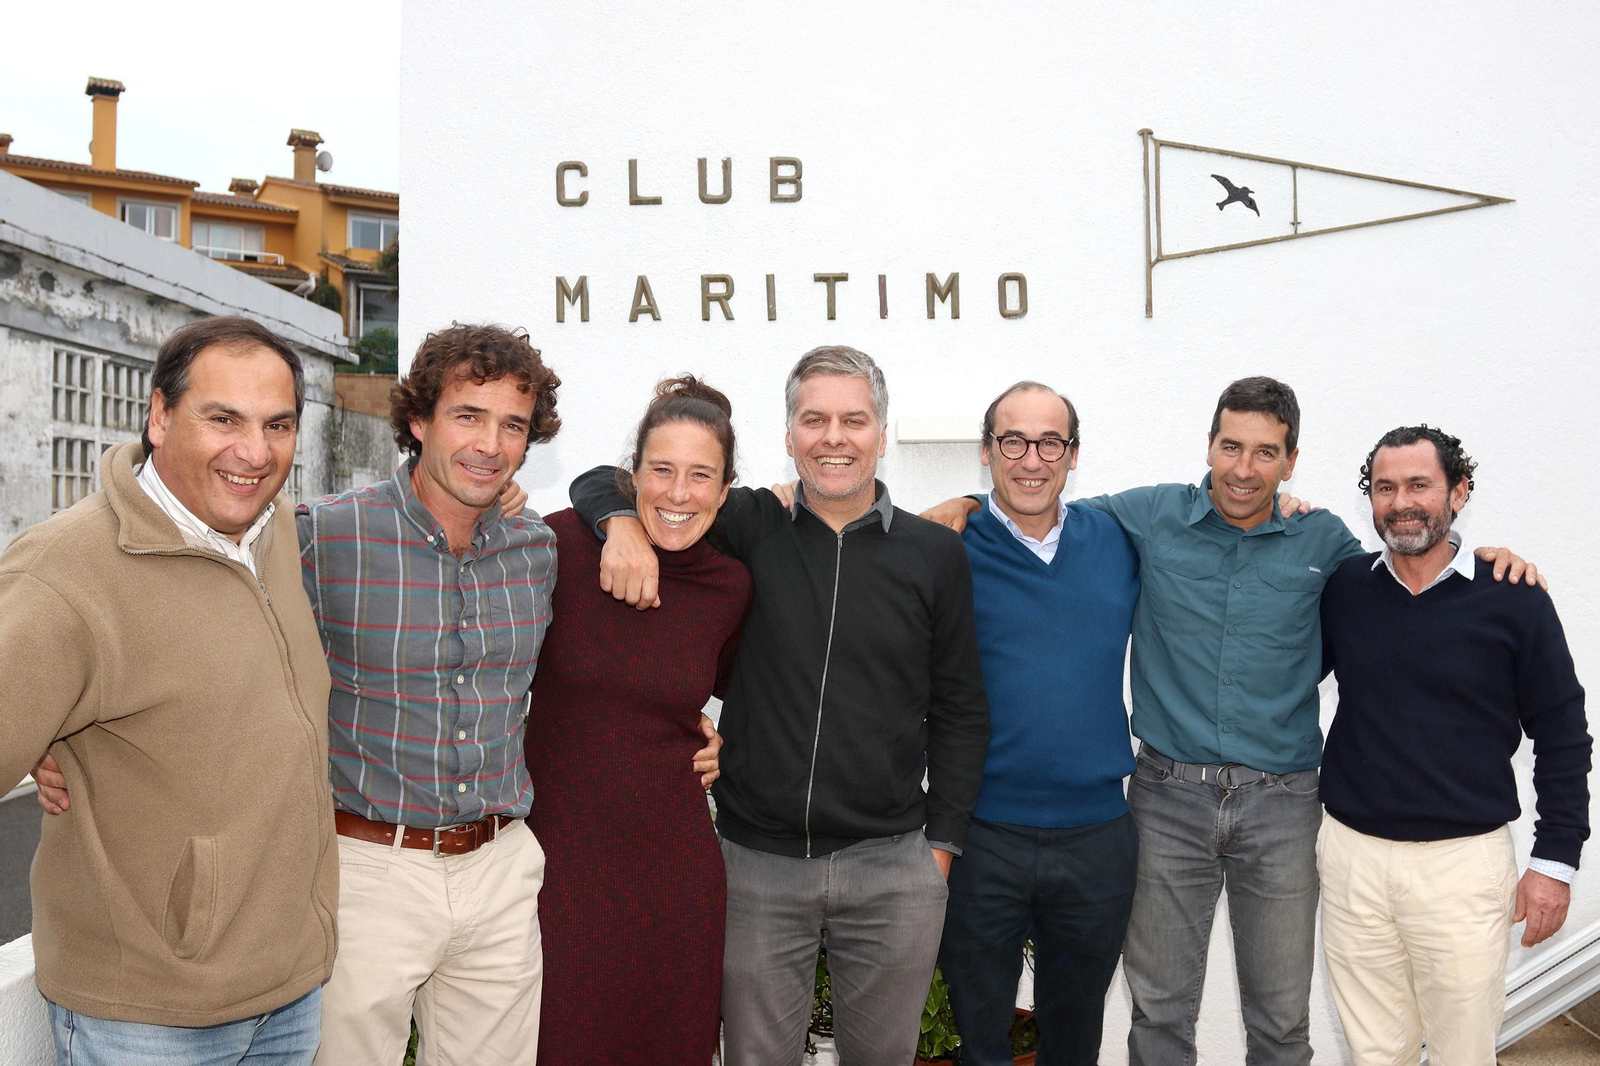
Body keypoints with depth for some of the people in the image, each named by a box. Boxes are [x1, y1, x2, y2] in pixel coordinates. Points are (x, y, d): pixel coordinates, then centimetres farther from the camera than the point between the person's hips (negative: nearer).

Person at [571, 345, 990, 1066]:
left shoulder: (935, 555, 1)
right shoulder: (751, 530, -1)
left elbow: (959, 712, 6)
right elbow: (602, 482, 5)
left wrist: (942, 842, 3)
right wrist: (624, 521, -16)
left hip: (893, 870, 1)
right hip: (757, 863, 0)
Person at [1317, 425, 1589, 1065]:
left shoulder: (1513, 599, -4)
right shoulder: (1342, 588, 2)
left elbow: (1562, 735, 1)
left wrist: (1555, 860, -2)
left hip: (1465, 861, -2)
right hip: (1353, 853, 2)